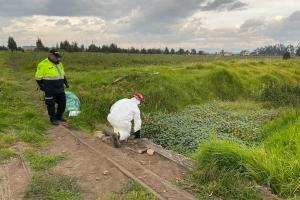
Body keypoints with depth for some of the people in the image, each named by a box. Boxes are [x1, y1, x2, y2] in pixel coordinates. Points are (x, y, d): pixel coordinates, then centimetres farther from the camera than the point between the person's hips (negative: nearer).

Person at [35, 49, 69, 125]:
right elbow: (38, 77, -8)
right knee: (51, 104, 3)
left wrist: (66, 82, 15)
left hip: (59, 88, 7)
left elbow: (62, 74, 22)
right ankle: (53, 119, 16)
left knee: (62, 102, 9)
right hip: (50, 89, -7)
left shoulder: (58, 63, 11)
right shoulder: (43, 64, -10)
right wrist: (41, 86, -15)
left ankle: (59, 116, 26)